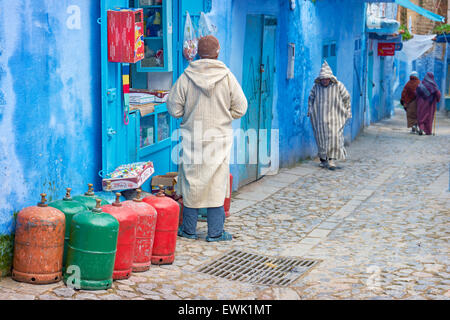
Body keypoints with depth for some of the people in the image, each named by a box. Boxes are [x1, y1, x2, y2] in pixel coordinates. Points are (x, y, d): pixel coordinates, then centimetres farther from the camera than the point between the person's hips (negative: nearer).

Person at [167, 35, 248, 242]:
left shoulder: (186, 77, -6)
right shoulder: (227, 77, -6)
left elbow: (174, 109, -2)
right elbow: (240, 109, -2)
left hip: (192, 138, 1)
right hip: (219, 139, -1)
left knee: (192, 183, 10)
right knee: (216, 185, 6)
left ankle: (189, 230, 18)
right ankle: (215, 232, 10)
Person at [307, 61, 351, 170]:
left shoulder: (338, 86, -6)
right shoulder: (316, 86, 0)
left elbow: (346, 98, 6)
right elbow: (311, 99, 16)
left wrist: (346, 112, 7)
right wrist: (310, 111, 13)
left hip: (334, 117, -2)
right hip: (320, 118, 2)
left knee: (335, 137, -12)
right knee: (321, 138, 4)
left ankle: (332, 159, -7)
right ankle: (323, 160, 15)